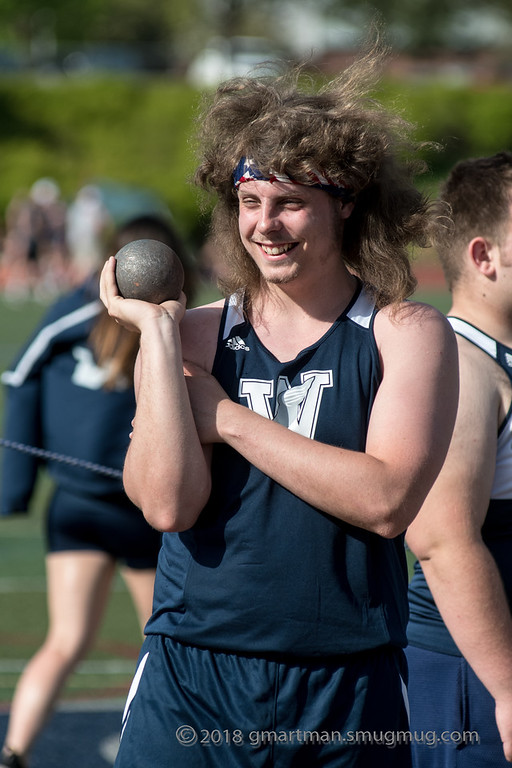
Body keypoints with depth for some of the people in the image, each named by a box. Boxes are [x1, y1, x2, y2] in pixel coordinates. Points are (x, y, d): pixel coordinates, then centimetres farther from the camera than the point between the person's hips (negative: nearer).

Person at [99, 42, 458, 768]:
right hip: (189, 687, 1)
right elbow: (168, 504, -8)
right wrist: (156, 331, -7)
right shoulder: (194, 333, 5)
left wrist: (224, 416, -9)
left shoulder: (407, 335, 0)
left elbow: (386, 502, -14)